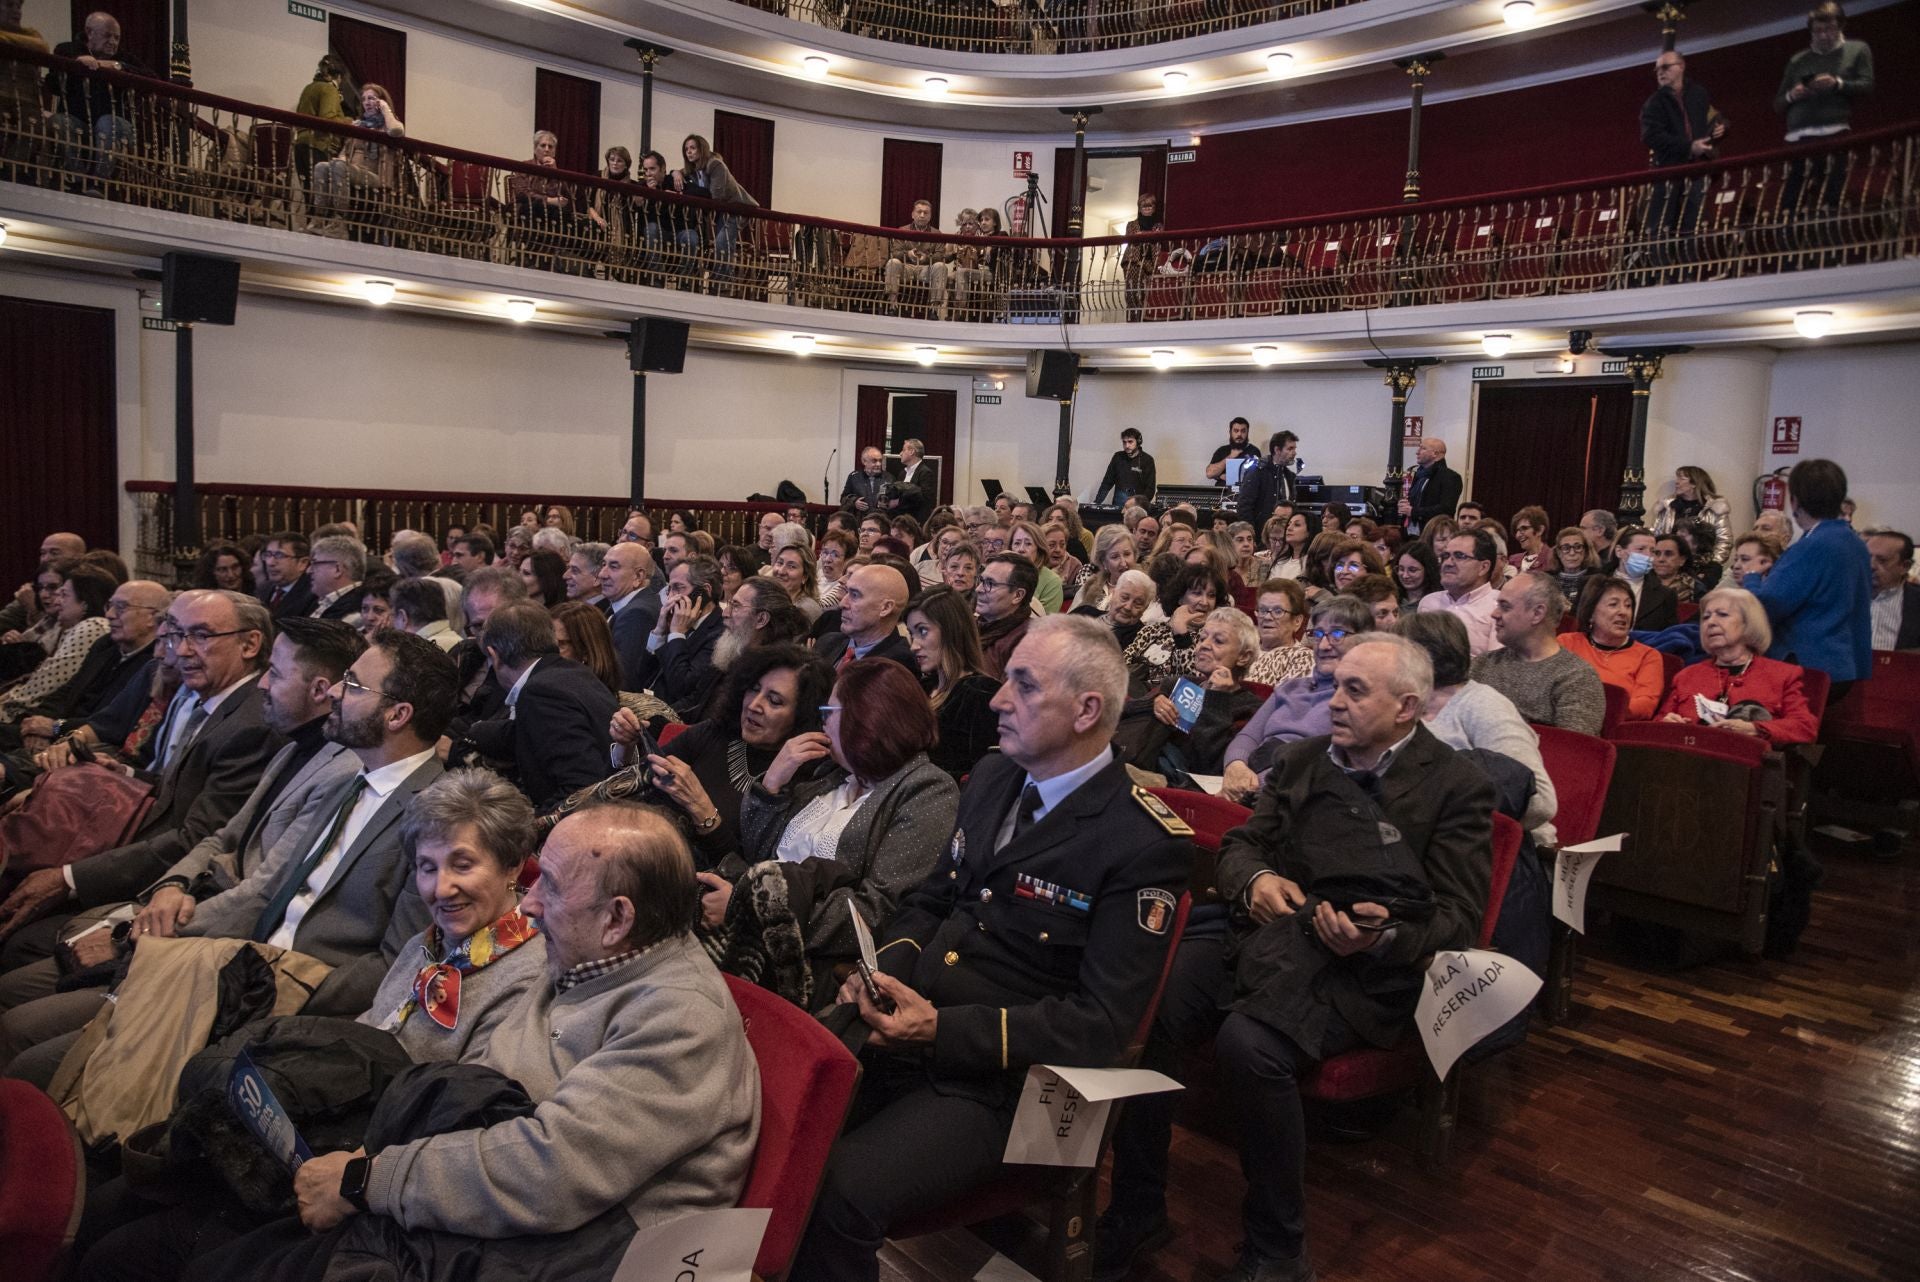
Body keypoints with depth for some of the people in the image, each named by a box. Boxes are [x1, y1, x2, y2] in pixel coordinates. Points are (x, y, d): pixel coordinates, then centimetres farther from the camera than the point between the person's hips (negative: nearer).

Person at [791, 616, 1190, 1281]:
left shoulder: (1145, 842, -13)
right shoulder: (992, 777, 8)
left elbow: (1101, 1023, -14)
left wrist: (943, 1028, -21)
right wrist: (887, 966, -5)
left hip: (990, 1076, -6)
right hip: (896, 1027, 6)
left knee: (837, 1191, -27)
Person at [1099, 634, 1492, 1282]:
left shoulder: (1457, 787, 2)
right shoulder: (1302, 758, 16)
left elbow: (1456, 918, -1)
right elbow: (1240, 843, 18)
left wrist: (1383, 938, -21)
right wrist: (1253, 879, -6)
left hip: (1358, 966, -4)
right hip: (1266, 931, 5)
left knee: (1249, 1043, -33)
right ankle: (1136, 1207, -4)